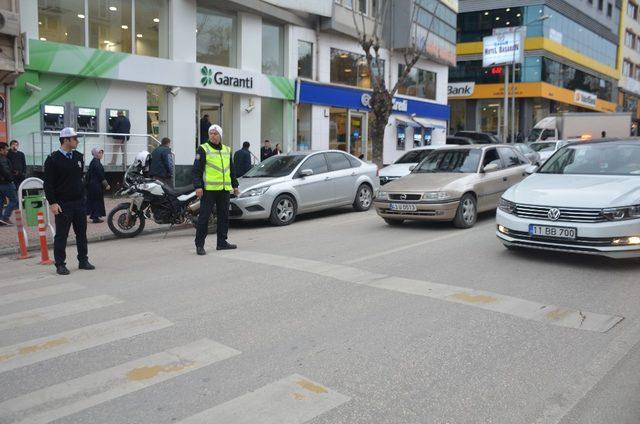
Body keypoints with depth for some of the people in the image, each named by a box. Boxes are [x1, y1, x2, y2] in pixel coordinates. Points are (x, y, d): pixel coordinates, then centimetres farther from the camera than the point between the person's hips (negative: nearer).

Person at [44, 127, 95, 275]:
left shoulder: (79, 157, 9)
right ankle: (60, 264, 10)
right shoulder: (53, 159, -8)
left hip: (79, 202, 5)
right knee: (61, 235, 2)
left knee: (82, 233, 11)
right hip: (62, 204, -5)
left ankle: (83, 260, 22)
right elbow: (48, 183, -9)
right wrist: (52, 203, -15)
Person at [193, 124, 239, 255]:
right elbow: (197, 169, -7)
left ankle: (222, 242, 19)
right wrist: (198, 186, -15)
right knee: (204, 216, -5)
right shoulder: (203, 149, -1)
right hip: (209, 189, -6)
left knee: (224, 216, 10)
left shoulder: (227, 150, 17)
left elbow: (232, 170, 25)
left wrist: (235, 185, 22)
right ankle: (199, 245, 0)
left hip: (224, 189, 6)